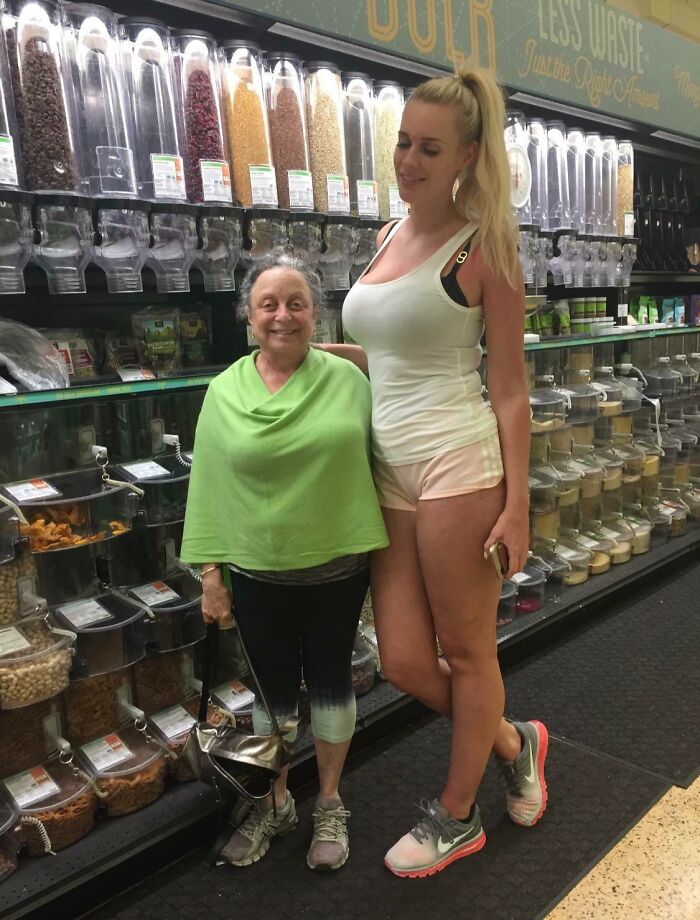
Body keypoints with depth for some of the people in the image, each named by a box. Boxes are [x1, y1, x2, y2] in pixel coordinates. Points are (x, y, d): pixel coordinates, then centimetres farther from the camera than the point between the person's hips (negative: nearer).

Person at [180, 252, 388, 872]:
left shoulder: (347, 379, -5)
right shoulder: (224, 391, -2)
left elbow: (375, 461, 1)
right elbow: (209, 489, 0)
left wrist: (384, 549, 0)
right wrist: (211, 573, -1)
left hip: (336, 567, -1)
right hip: (257, 573, 1)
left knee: (330, 679, 14)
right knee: (272, 687, 16)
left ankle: (329, 805, 36)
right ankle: (276, 804, 39)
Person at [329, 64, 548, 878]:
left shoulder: (482, 246, -4)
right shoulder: (388, 236, 15)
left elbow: (510, 390, -6)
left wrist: (516, 504, -10)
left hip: (455, 461, -7)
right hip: (389, 471, 7)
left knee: (465, 652, 11)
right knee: (404, 663, 9)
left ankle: (456, 818, 35)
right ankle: (512, 742, 39)